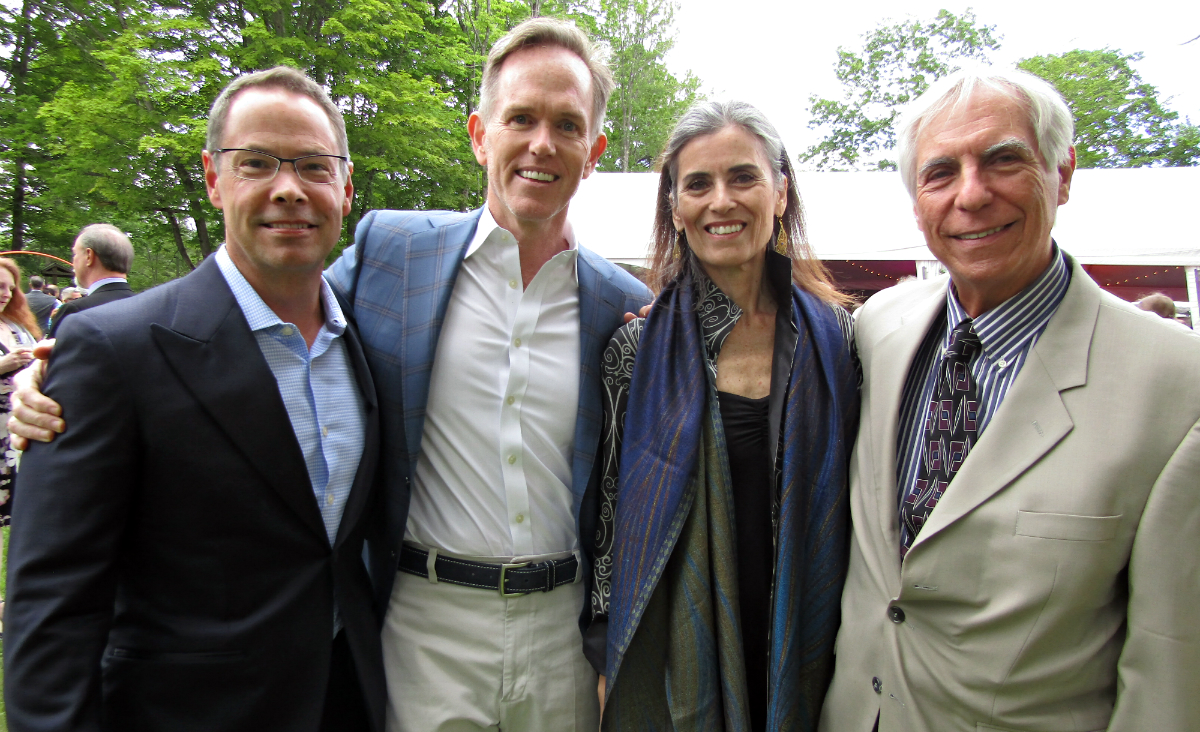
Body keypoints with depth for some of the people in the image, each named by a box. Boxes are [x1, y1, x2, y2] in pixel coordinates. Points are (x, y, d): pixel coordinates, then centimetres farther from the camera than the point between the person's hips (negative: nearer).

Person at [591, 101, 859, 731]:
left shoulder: (837, 337, -4)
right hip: (670, 657, 0)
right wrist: (609, 647, -1)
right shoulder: (638, 346, -7)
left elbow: (854, 508, 2)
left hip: (801, 653, 1)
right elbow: (608, 509, -2)